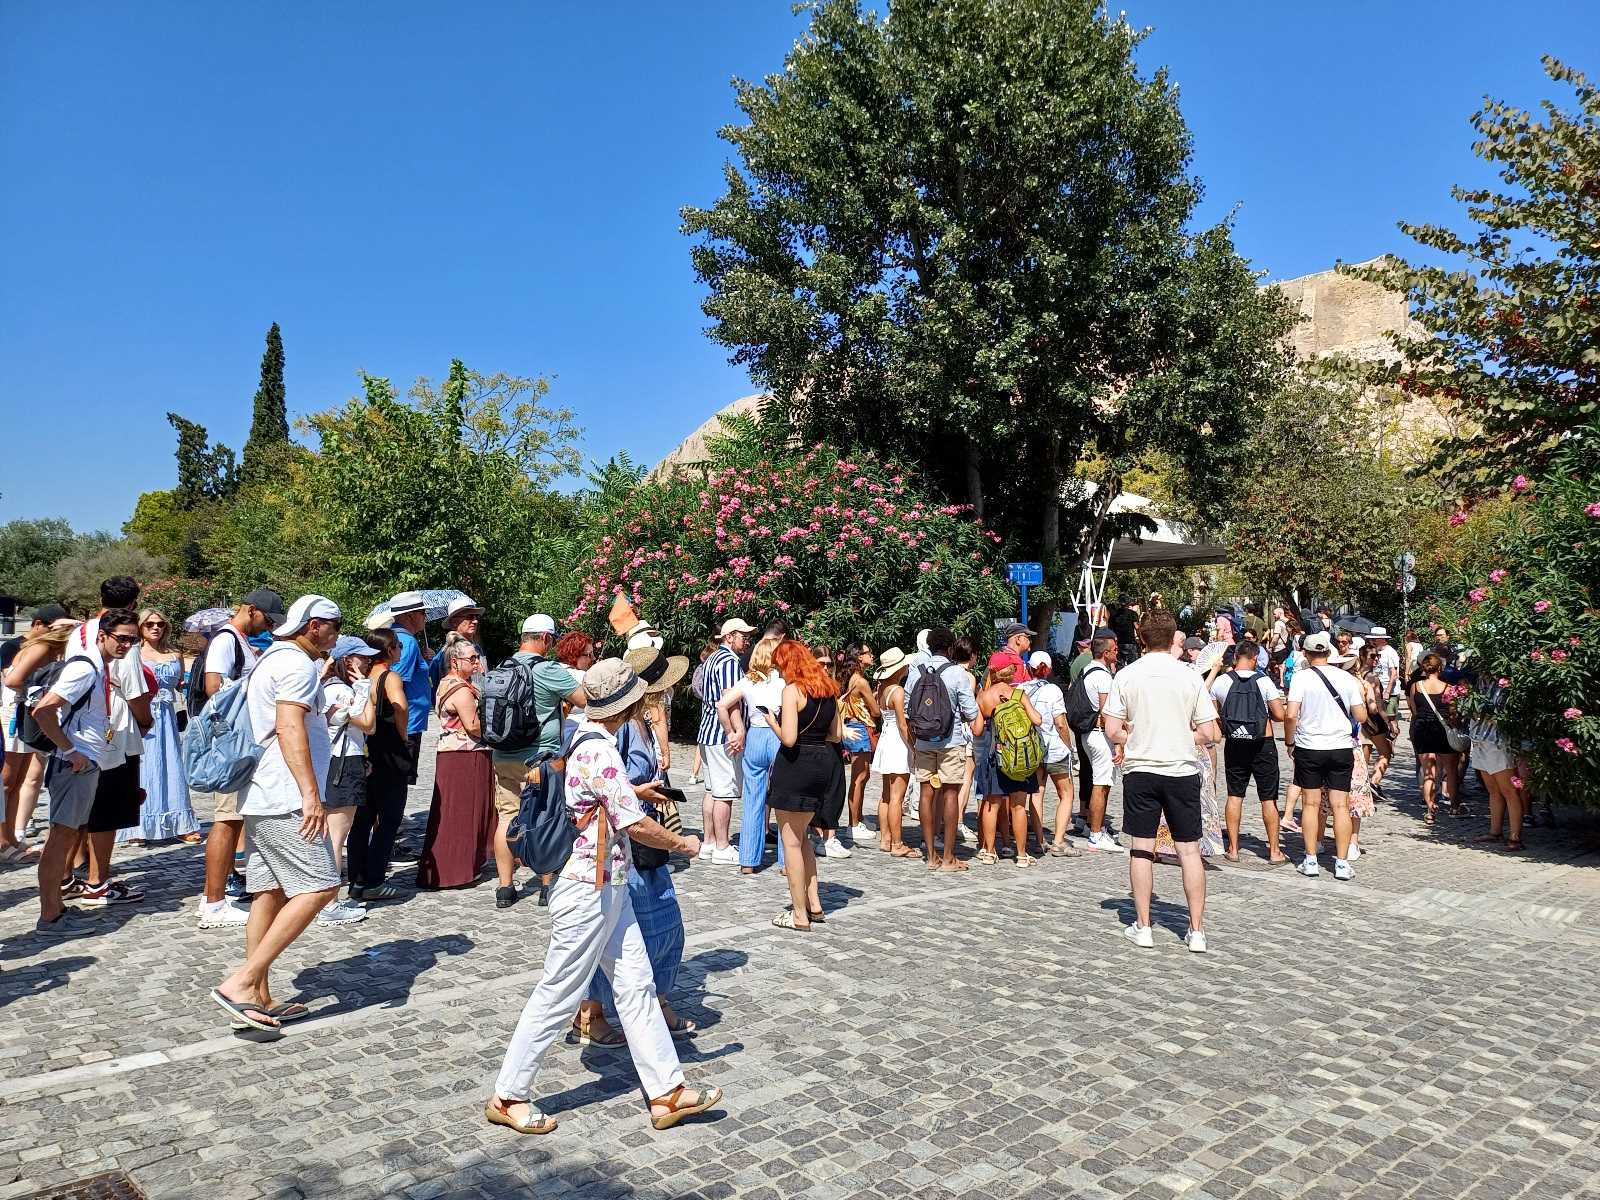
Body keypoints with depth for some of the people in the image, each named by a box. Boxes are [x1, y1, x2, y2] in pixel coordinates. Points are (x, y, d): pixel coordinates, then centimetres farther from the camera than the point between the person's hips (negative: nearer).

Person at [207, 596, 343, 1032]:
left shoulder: (271, 661, 22)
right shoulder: (297, 664, -10)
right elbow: (290, 729, -22)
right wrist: (311, 794, -27)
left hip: (262, 799, 11)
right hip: (287, 799, -11)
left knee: (270, 892, 9)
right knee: (319, 887, -11)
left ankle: (257, 998, 11)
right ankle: (240, 983, -12)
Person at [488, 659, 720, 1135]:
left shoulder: (587, 739, 7)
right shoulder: (601, 752, -23)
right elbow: (636, 825, -19)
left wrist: (635, 790, 36)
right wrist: (682, 844, -4)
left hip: (608, 886, 10)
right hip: (588, 889, -10)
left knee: (635, 984, 11)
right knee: (559, 995, 4)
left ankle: (667, 1091, 18)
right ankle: (509, 1096, 20)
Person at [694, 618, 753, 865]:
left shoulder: (712, 659, 18)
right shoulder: (729, 661, -14)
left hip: (707, 733, 10)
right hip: (723, 734, -10)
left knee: (712, 790, 14)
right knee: (725, 793, -5)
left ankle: (708, 844, 19)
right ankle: (722, 849, -1)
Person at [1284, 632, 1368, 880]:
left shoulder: (1302, 676, -9)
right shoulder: (1347, 678, -1)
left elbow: (1290, 715, -15)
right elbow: (1361, 716, 2)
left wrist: (1289, 741, 0)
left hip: (1309, 748, -2)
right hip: (1341, 748, 2)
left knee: (1311, 804, 7)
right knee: (1340, 806, 6)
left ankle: (1310, 861, 10)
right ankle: (1342, 863, 8)